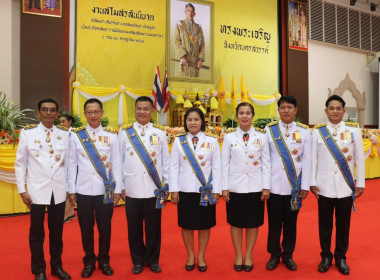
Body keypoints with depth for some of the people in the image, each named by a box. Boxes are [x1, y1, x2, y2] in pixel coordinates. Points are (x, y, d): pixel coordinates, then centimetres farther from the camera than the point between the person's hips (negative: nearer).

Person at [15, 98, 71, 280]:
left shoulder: (65, 134, 3)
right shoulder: (27, 133, -2)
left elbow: (68, 162, 7)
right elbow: (20, 163, 1)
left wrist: (70, 187, 5)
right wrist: (22, 190, -3)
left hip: (59, 191, 2)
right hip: (37, 190, -2)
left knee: (57, 231, 13)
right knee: (37, 232, 10)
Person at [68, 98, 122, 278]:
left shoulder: (111, 135, 1)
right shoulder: (76, 135, 2)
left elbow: (116, 164, 2)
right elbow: (72, 164, 4)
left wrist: (118, 189, -1)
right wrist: (71, 190, 2)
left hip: (106, 190, 0)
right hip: (83, 190, 1)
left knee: (105, 227, 10)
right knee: (86, 228, 11)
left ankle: (104, 260, 30)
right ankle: (89, 261, 30)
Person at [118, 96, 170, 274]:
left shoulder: (160, 133, 4)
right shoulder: (124, 132, 3)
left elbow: (166, 161, 5)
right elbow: (119, 161, 4)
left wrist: (166, 186, 4)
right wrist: (121, 186, 2)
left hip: (154, 189, 0)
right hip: (132, 189, 0)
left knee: (153, 227, 11)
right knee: (134, 228, 11)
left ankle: (153, 260, 30)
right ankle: (138, 260, 30)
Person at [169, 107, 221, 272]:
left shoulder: (212, 141, 1)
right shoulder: (179, 141, 3)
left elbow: (216, 167, 0)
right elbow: (174, 167, 2)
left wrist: (216, 191, -3)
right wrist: (174, 190, -2)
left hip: (206, 191, 0)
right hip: (185, 190, 1)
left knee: (204, 224, 10)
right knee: (186, 224, 10)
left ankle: (201, 256, 29)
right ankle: (190, 255, 30)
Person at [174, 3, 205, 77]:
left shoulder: (198, 28, 17)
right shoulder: (179, 25, 10)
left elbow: (202, 45, 11)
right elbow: (176, 42, -1)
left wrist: (201, 59, -3)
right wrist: (182, 56, -15)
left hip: (195, 61, 3)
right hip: (183, 59, -2)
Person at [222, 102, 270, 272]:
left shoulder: (261, 137, 2)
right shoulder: (229, 138, 1)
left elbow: (266, 163, 2)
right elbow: (225, 164, 1)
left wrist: (266, 187, -2)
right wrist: (224, 188, -3)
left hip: (255, 187, 0)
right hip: (235, 187, 0)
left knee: (253, 223, 10)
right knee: (236, 222, 9)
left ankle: (249, 255, 28)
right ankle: (238, 256, 27)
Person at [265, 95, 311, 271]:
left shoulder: (304, 131, 3)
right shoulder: (269, 129, 0)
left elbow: (307, 160, 2)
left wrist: (305, 186, -1)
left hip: (294, 186, 1)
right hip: (274, 185, -1)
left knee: (291, 222, 12)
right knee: (274, 223, 9)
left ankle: (288, 255, 30)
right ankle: (274, 254, 27)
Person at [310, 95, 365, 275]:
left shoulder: (354, 130, 1)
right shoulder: (318, 131, 1)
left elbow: (359, 159, 3)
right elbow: (314, 159, 1)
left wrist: (361, 183, 2)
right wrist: (312, 182, -1)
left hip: (346, 187, 0)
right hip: (324, 186, 0)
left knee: (343, 224, 10)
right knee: (325, 224, 10)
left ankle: (340, 257, 28)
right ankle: (326, 256, 27)